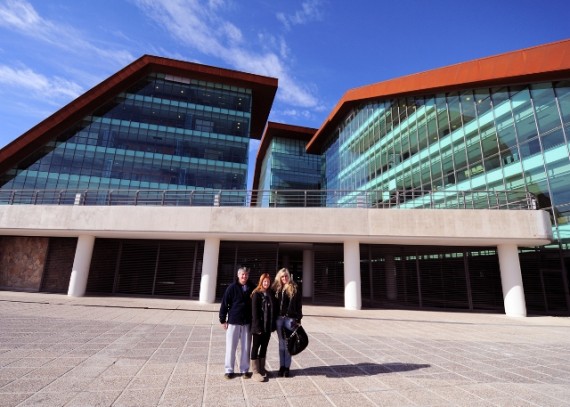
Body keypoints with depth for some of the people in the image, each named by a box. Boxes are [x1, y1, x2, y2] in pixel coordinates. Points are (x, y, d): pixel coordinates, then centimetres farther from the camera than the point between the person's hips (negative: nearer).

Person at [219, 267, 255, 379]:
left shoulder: (252, 288, 0)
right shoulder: (232, 287, -6)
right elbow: (224, 304, -4)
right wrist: (223, 320, -5)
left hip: (247, 322, 2)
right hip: (233, 321, -2)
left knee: (246, 347, 10)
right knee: (231, 347, 7)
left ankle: (245, 370, 23)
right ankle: (229, 370, 21)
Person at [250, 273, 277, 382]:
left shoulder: (271, 294, 6)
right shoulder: (256, 294, -8)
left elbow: (274, 310, 8)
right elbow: (254, 311, -12)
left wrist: (273, 324, 2)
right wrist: (257, 326, -16)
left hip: (268, 326, 5)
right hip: (258, 327, -5)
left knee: (264, 347, 16)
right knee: (255, 347, 5)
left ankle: (262, 368, 29)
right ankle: (255, 371, 14)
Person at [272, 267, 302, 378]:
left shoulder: (294, 288, -1)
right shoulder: (276, 288, 5)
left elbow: (298, 305, -2)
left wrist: (298, 319, -6)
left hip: (290, 318, -3)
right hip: (279, 318, 3)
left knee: (288, 343, 3)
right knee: (281, 343, 11)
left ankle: (287, 367, 15)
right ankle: (281, 366, 21)